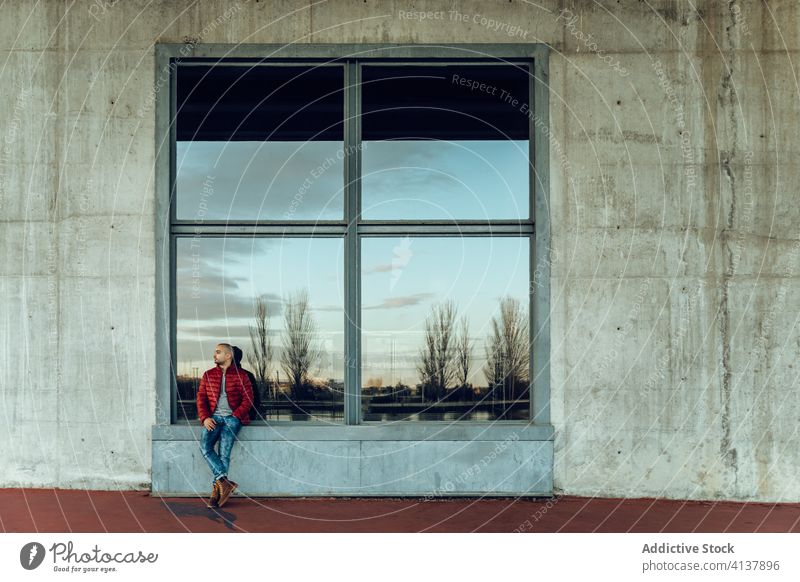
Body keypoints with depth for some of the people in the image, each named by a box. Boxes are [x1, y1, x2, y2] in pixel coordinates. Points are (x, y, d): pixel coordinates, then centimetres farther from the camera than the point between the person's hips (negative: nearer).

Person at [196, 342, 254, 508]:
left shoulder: (241, 376, 6)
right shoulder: (208, 375, 16)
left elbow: (248, 399, 0)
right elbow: (201, 398, 10)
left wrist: (235, 416, -11)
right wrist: (205, 418, -5)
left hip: (232, 417, -3)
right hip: (214, 417, 3)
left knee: (224, 451, -20)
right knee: (205, 446, -23)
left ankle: (217, 489, -18)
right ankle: (225, 482, -27)